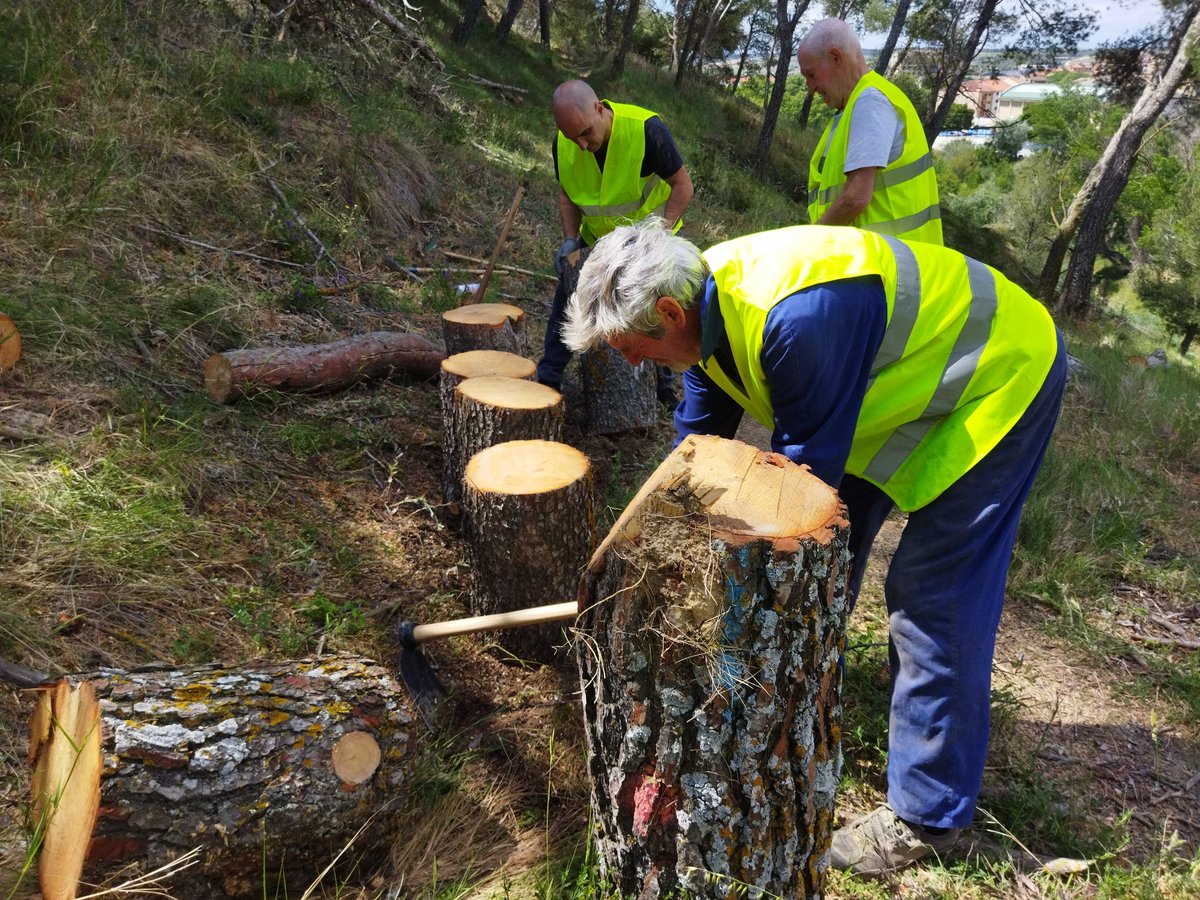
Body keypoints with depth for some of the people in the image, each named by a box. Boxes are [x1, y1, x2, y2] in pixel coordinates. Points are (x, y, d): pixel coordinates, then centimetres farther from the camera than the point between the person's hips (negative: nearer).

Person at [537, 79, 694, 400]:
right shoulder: (563, 145, -18)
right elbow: (566, 193, 0)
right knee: (567, 299, -1)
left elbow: (682, 185, -21)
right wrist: (570, 239, -15)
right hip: (596, 238, 3)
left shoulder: (646, 129, -31)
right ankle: (547, 380, 10)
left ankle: (663, 383, 15)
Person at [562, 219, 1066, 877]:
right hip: (908, 373, 9)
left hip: (1000, 377, -9)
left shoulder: (796, 318, -38)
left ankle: (927, 815, 5)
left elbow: (805, 468, -27)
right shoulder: (710, 300, -8)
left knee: (934, 600, -10)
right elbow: (697, 440, 3)